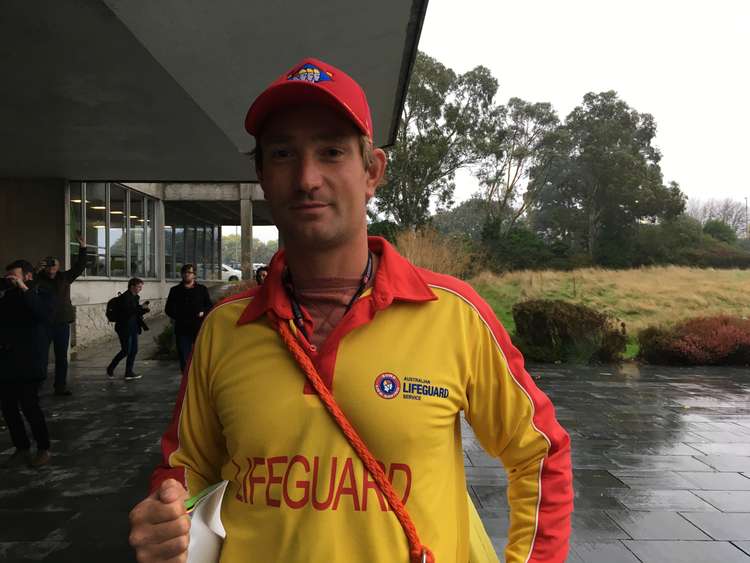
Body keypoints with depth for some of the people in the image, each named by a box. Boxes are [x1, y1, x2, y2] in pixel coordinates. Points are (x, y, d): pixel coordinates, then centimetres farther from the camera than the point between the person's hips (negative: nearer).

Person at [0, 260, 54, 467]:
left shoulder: (42, 295, -1)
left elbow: (43, 313, -22)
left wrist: (24, 289, -23)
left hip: (28, 363, -5)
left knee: (29, 406, -6)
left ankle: (43, 449, 9)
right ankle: (22, 449, 20)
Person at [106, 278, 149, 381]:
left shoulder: (136, 297, 12)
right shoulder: (125, 297, -15)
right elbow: (127, 311, -25)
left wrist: (144, 310, 0)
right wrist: (141, 307, -24)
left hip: (133, 328, 9)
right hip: (124, 328, -9)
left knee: (134, 351, 6)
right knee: (126, 351, -4)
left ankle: (129, 372, 12)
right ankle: (111, 368, 16)